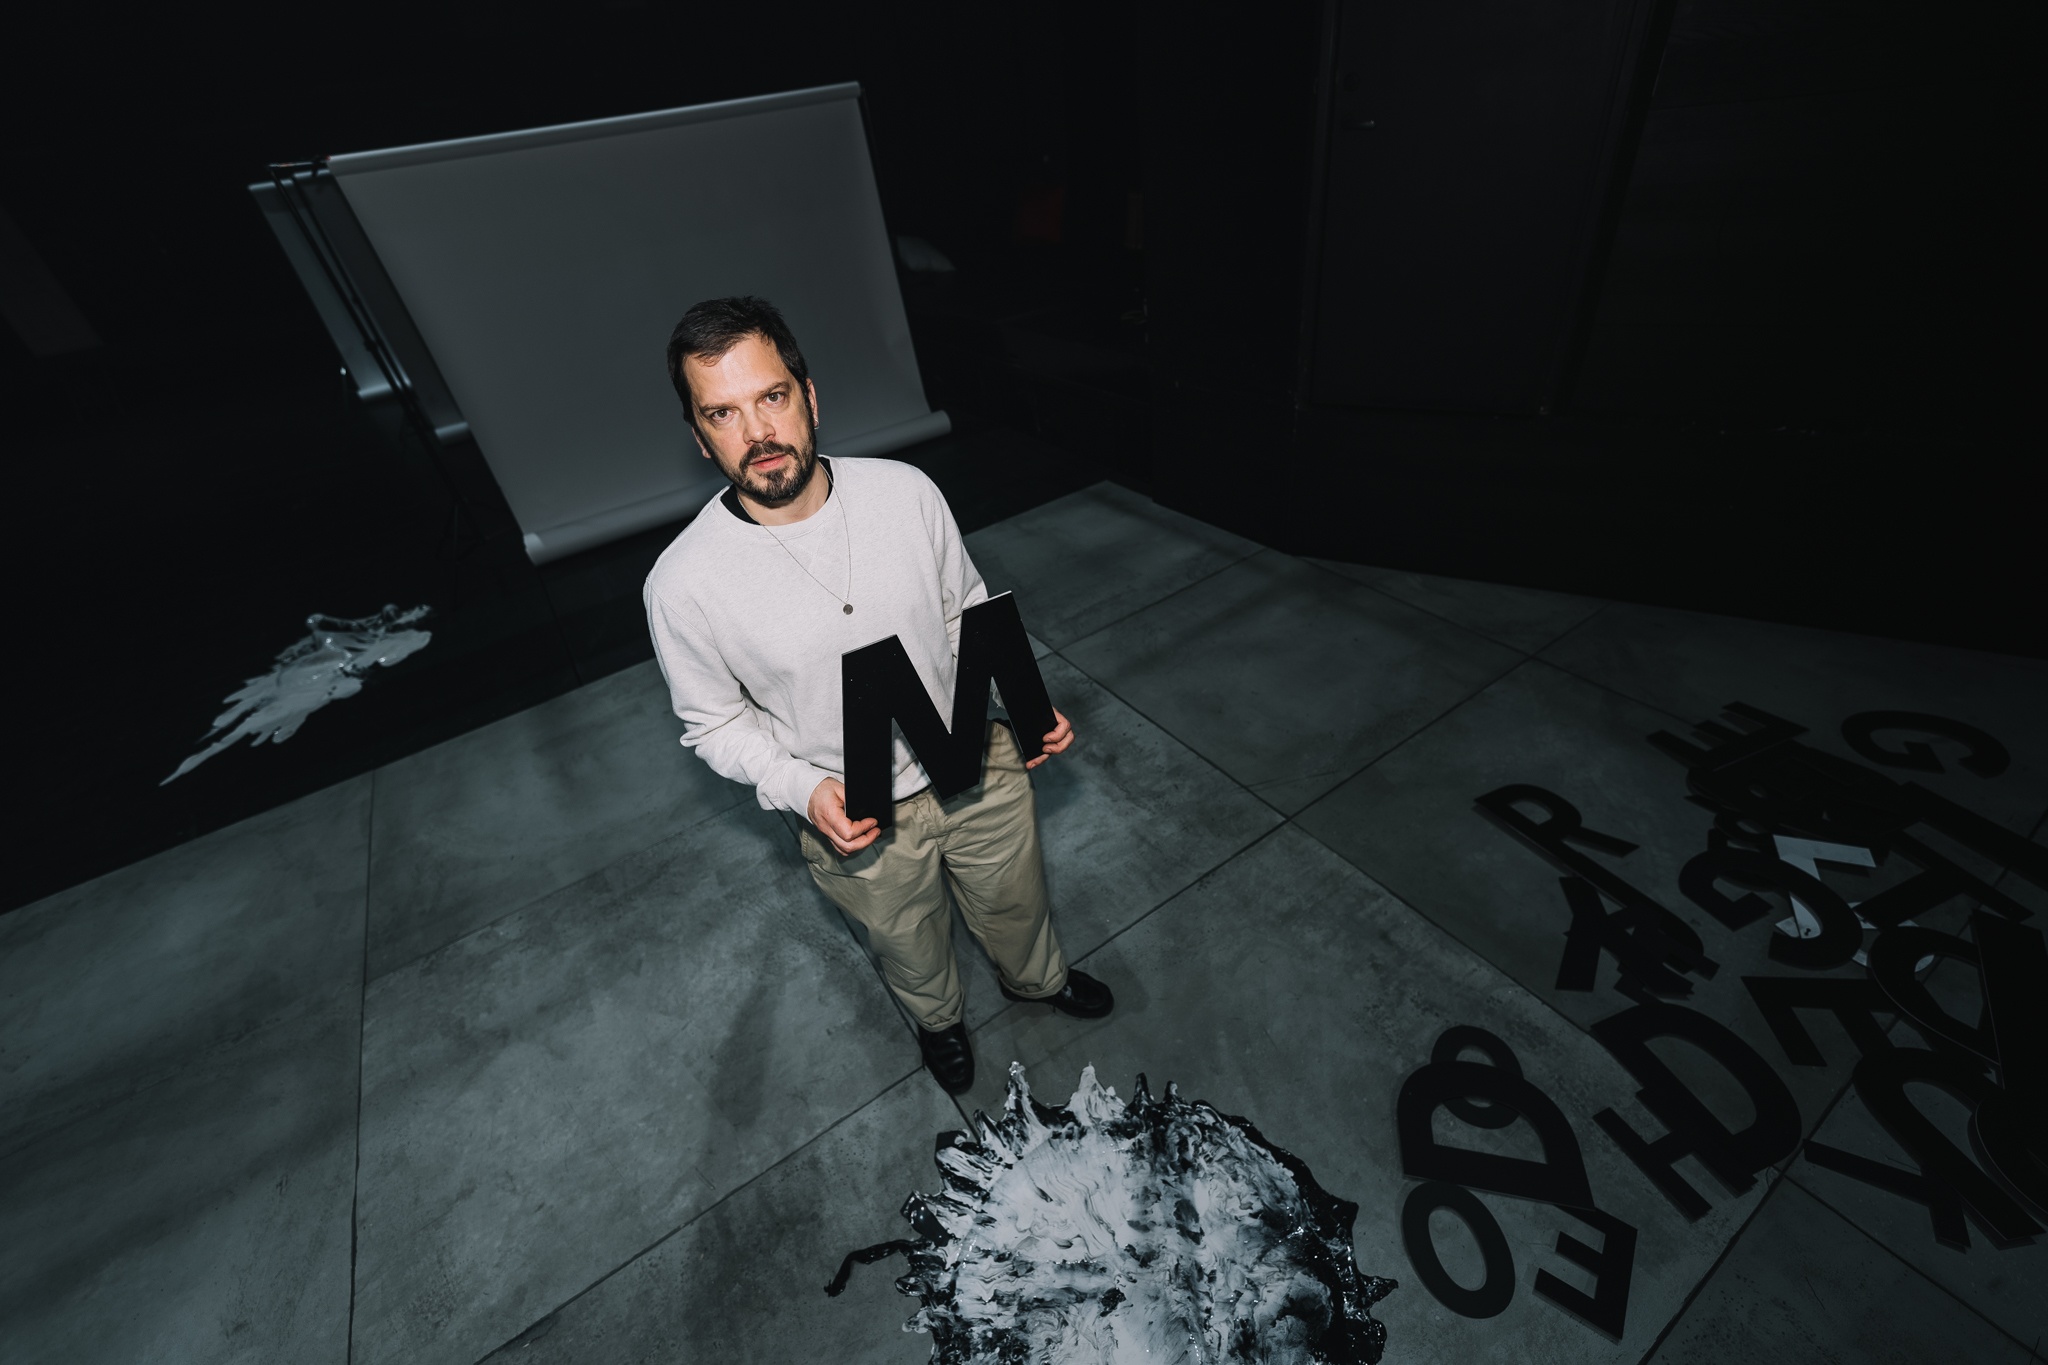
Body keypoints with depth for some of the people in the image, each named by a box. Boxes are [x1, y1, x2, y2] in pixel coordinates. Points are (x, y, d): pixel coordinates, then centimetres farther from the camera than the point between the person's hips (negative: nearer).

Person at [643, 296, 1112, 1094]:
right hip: (860, 822, -2)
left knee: (1015, 901, 29)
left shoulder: (906, 492, -17)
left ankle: (1038, 978, 66)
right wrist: (802, 789, -23)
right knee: (912, 950, 27)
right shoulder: (684, 584, -23)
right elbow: (716, 723, -7)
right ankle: (937, 1020, 64)